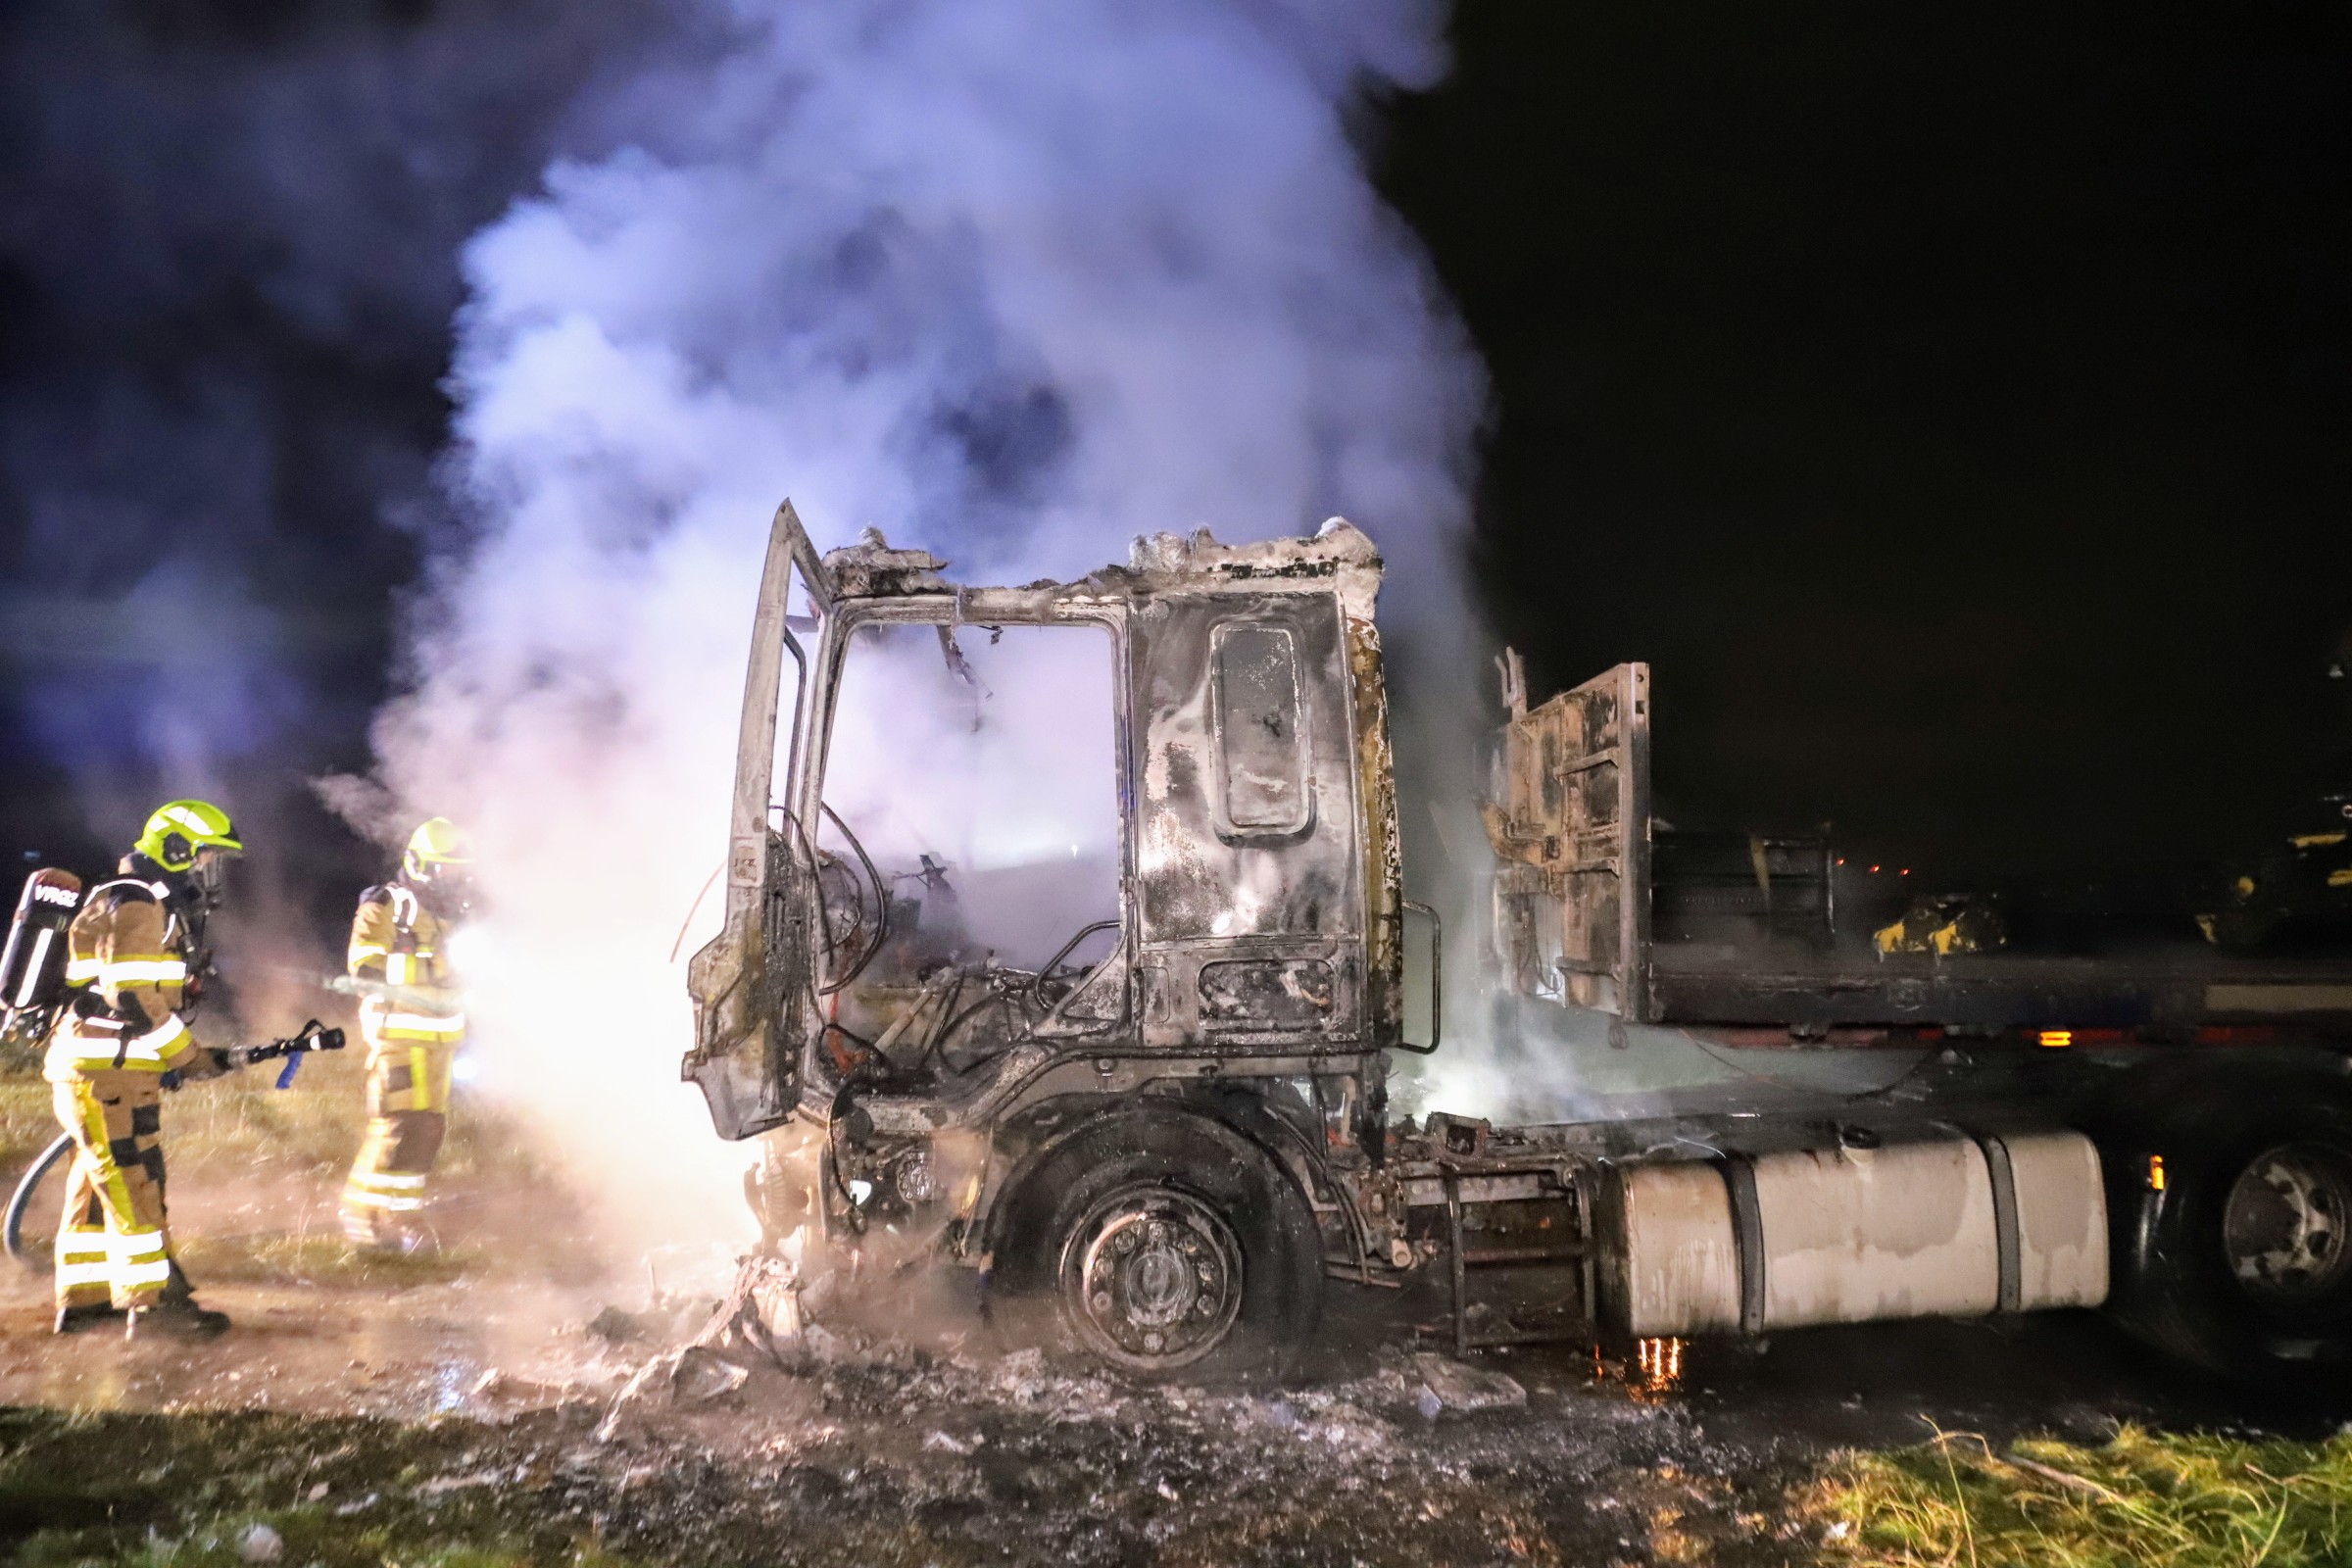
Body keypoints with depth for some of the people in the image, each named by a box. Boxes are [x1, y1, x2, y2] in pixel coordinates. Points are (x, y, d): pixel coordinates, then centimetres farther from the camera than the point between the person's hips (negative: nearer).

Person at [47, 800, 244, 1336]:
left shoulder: (162, 909, 19)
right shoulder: (136, 906, -13)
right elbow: (135, 1000, -22)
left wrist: (176, 1057, 13)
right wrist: (193, 1059, -16)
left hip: (111, 1069, 10)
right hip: (107, 1070, -10)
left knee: (98, 1182, 14)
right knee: (134, 1183, -8)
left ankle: (83, 1297, 22)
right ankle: (153, 1301, -6)